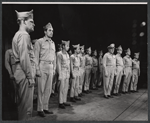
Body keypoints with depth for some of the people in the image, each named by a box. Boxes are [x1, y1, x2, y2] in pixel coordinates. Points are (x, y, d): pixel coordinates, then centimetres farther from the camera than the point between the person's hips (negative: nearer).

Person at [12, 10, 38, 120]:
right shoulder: (24, 34, -11)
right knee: (27, 106, -3)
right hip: (25, 74, -11)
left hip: (22, 73, 11)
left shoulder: (18, 34, 21)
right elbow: (24, 58, -20)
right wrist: (30, 76, -17)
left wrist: (34, 71, 19)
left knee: (23, 104, 18)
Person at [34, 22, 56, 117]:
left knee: (49, 89, 9)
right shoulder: (39, 41, -2)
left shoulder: (53, 43, 16)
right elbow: (36, 56, -5)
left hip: (51, 67, 6)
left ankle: (45, 108, 20)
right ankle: (40, 109, 11)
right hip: (43, 66, -6)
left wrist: (54, 68, 13)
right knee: (41, 89, -1)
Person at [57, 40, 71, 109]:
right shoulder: (59, 54, -9)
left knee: (66, 88, 10)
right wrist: (59, 75, -14)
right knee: (62, 88, -3)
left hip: (67, 73, 7)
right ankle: (60, 103, 7)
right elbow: (58, 65, -11)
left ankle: (64, 101, 20)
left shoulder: (67, 54, 13)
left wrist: (69, 73, 13)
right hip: (62, 72, -7)